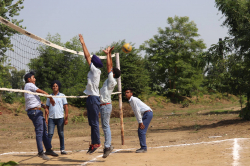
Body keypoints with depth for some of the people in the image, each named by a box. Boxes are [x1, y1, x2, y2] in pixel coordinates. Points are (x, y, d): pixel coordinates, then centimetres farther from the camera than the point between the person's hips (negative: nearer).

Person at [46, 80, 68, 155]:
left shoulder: (62, 96, 7)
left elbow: (66, 107, 4)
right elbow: (47, 107, 12)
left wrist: (66, 118, -4)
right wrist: (46, 118, 2)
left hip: (60, 118, -1)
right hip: (51, 118, 1)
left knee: (61, 134, 5)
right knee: (50, 134, -5)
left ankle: (62, 149, 9)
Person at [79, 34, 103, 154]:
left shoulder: (95, 70, -9)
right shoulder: (93, 71, 13)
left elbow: (87, 57, -9)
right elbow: (88, 57, 20)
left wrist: (83, 43, -4)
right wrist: (83, 44, 19)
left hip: (94, 98, -10)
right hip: (91, 98, 10)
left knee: (94, 122, -9)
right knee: (92, 122, 10)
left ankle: (96, 143, -8)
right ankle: (94, 143, 13)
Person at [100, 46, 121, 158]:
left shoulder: (112, 81, -12)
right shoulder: (110, 80, 10)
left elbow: (109, 67, -13)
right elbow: (110, 66, 16)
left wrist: (108, 54, -9)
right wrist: (109, 54, 13)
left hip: (106, 106, -9)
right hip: (104, 105, 9)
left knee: (105, 126, -10)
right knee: (105, 126, 10)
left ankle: (107, 146, -11)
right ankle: (108, 145, 13)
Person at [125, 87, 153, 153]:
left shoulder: (133, 99, -10)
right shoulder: (131, 101, 19)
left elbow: (137, 111, -15)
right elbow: (136, 113, 17)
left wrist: (140, 122, -17)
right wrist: (139, 122, 11)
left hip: (148, 113, -10)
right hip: (145, 114, 10)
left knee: (142, 131, -13)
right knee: (140, 130, 13)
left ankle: (144, 148, -11)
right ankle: (143, 147, 17)